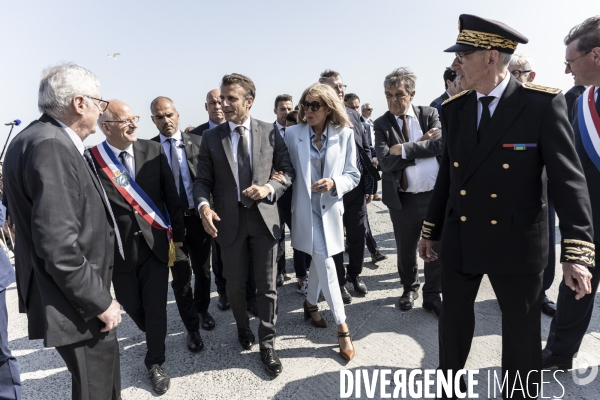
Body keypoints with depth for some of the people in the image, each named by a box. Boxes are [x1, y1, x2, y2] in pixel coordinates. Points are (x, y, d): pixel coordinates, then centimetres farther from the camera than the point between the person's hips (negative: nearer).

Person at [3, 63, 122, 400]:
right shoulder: (51, 147, -23)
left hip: (82, 293, 9)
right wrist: (100, 301, -17)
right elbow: (58, 246, -28)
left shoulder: (46, 139, 6)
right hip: (77, 303, -9)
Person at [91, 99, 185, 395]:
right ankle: (155, 335, 50)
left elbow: (171, 196, 2)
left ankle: (155, 363, 29)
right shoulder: (91, 160, -12)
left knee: (156, 306, 7)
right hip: (118, 247, 0)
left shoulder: (153, 151, -4)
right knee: (132, 305, 17)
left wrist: (177, 234, 6)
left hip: (155, 242, 1)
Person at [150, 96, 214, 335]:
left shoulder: (197, 141, 0)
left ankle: (202, 309, 41)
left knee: (202, 270, 15)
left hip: (198, 216, 1)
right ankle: (192, 328, 20)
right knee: (181, 276, 1)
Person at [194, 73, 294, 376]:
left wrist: (269, 188, -15)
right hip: (229, 220, 1)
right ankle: (243, 327, 44)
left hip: (264, 217, 0)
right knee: (235, 284, 15)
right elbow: (202, 180, 1)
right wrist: (203, 205, -19)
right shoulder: (211, 137, 2)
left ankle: (267, 345, 23)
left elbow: (288, 171, 4)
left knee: (267, 286, 6)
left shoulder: (270, 133, 1)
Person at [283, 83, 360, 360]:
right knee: (325, 263, -6)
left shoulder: (344, 134, -4)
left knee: (319, 260, 17)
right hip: (305, 208, -2)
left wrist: (334, 182, -21)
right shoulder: (293, 133, -4)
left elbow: (353, 175, -4)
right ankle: (342, 326, 5)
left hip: (331, 208, 2)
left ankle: (311, 303, 43)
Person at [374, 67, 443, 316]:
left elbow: (441, 144, -15)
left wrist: (406, 149, -19)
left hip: (436, 194, 0)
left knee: (437, 248, 9)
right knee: (405, 250, 14)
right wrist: (422, 145, -13)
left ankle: (431, 296, 30)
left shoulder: (430, 114, 2)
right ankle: (410, 288, 42)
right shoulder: (381, 125, -1)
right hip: (403, 200, 0)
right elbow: (386, 162, -15)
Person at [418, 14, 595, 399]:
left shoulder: (544, 103, -10)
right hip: (459, 239, 4)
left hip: (517, 243, -3)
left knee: (522, 332, 14)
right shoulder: (454, 108, 2)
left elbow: (568, 178, -12)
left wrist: (577, 251, -19)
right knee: (454, 318, 18)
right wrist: (430, 230, 11)